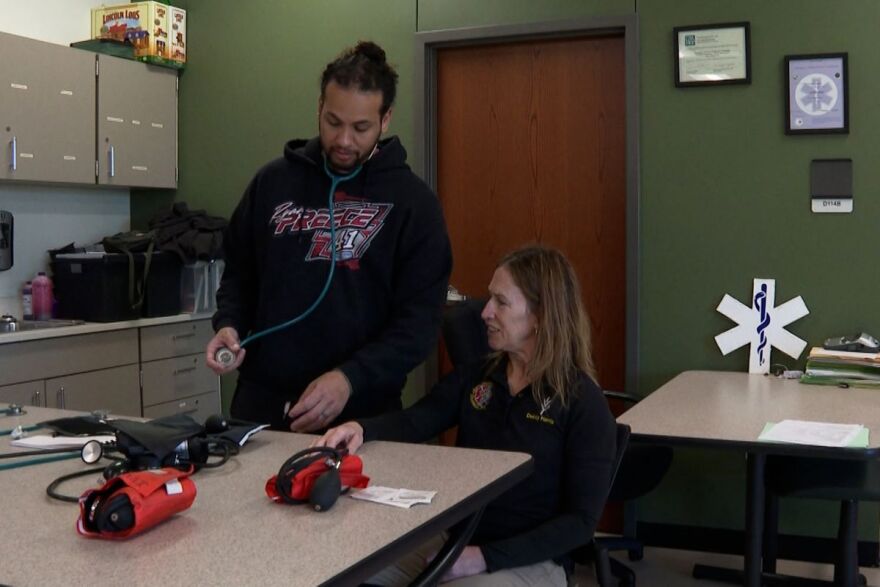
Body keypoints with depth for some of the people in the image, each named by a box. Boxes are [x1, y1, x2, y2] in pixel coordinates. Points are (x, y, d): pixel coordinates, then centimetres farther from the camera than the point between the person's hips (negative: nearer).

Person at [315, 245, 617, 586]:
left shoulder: (583, 403, -9)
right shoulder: (476, 377, 7)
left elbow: (581, 520, -11)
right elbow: (415, 421, -8)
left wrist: (484, 557, -19)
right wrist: (361, 429, -30)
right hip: (453, 538, 5)